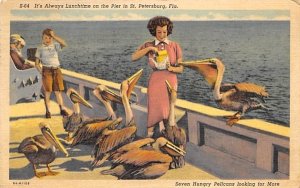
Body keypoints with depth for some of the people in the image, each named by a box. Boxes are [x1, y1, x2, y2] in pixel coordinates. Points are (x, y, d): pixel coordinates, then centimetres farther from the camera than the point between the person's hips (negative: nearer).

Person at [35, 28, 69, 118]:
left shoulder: (55, 46, 7)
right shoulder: (40, 48, 3)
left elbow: (64, 44, -15)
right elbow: (37, 63, 4)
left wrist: (54, 36, -18)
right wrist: (41, 72, -9)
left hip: (56, 70, 2)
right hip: (46, 70, -2)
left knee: (58, 91, 6)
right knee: (47, 91, 0)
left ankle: (62, 109, 11)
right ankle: (48, 111, 7)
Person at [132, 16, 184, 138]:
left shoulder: (175, 46, 2)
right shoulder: (148, 45, 4)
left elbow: (180, 69, 1)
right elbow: (133, 58, -9)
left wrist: (171, 68, -20)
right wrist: (149, 48, -16)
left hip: (170, 82, 0)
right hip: (155, 81, 0)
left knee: (168, 112, 3)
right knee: (154, 112, -3)